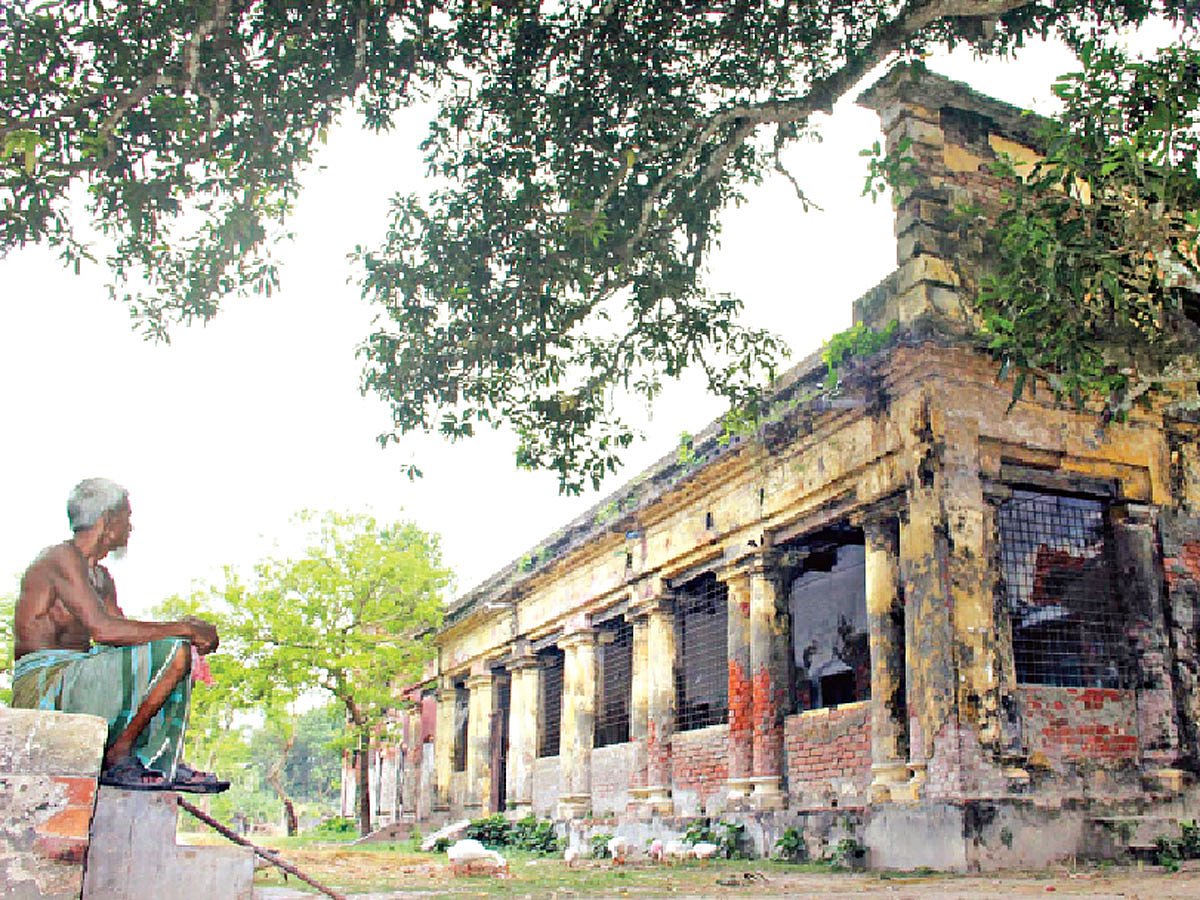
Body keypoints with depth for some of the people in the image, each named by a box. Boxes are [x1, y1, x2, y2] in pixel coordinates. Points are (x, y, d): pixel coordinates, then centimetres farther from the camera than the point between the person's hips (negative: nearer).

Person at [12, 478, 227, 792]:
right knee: (173, 651, -22)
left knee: (182, 648, 16)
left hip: (71, 678, 10)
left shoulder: (101, 576, 19)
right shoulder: (64, 557, -12)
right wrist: (183, 629, -19)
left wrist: (189, 632, -4)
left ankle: (164, 763, 4)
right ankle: (117, 758, -11)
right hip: (44, 686, -10)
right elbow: (102, 629, -24)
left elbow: (124, 634, 13)